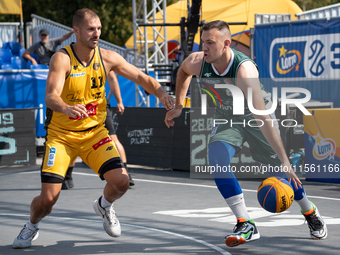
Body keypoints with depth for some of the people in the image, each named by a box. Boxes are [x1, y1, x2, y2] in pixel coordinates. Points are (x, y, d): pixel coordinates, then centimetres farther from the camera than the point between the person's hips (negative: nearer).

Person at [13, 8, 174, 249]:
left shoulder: (107, 58, -6)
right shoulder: (62, 58, -19)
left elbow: (142, 78, 2)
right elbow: (51, 96, -33)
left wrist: (162, 93, -18)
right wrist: (67, 108, -56)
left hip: (95, 132, 3)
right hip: (61, 135, -3)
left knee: (121, 181, -16)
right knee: (48, 199, -13)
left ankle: (104, 206, 21)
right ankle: (32, 226, 23)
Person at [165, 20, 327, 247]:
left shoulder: (244, 70, -40)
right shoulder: (196, 63, -24)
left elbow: (263, 118, -45)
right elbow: (183, 71, 6)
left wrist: (284, 160, -48)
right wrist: (179, 106, 3)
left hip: (255, 117, -3)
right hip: (227, 117, 3)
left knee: (283, 169, 4)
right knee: (217, 159, -24)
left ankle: (311, 214, 34)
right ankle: (246, 225, -21)